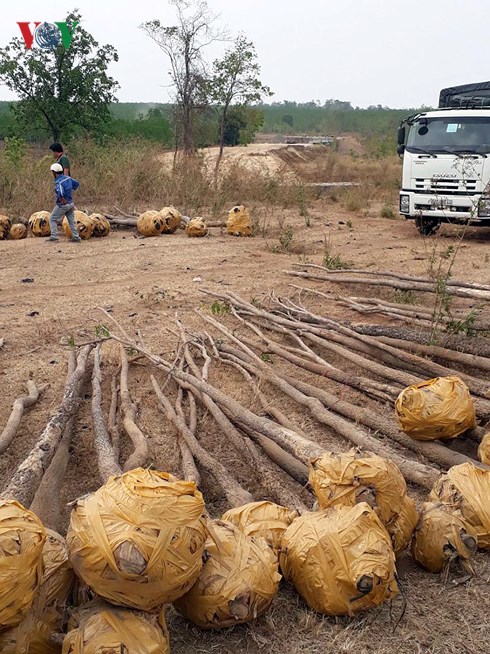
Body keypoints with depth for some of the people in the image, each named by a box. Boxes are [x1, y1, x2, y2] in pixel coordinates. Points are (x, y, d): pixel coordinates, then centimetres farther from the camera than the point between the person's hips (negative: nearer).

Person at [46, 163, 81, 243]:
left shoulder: (58, 182, -22)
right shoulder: (67, 178, 2)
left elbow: (60, 192, -40)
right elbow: (76, 183, 20)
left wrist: (63, 200, -26)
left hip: (62, 205, -7)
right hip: (70, 204, 7)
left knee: (52, 220, 5)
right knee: (71, 221, 12)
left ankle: (54, 237, 0)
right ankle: (76, 237, 11)